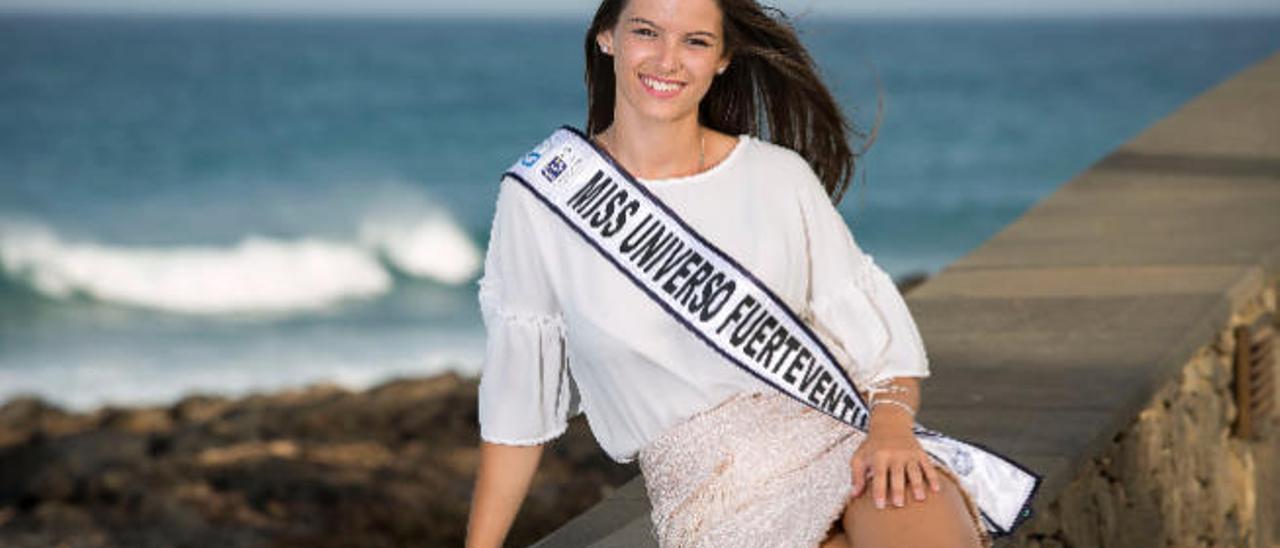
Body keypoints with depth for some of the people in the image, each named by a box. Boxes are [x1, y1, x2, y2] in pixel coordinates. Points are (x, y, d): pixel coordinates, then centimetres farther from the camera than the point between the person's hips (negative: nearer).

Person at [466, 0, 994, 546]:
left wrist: (892, 428, -13)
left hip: (844, 441, 1)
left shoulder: (778, 177, 7)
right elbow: (515, 406, 9)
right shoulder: (537, 200, 4)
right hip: (715, 502, -1)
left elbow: (880, 337, 8)